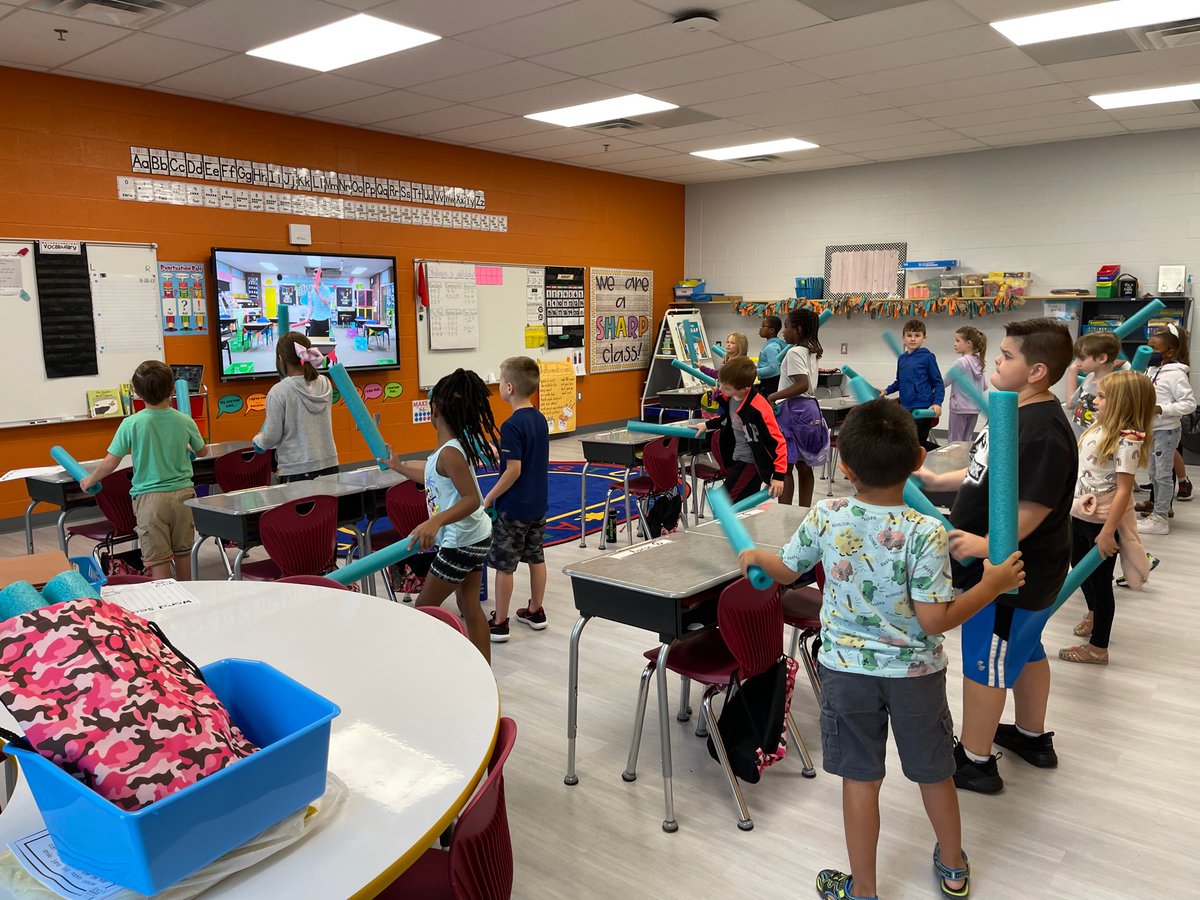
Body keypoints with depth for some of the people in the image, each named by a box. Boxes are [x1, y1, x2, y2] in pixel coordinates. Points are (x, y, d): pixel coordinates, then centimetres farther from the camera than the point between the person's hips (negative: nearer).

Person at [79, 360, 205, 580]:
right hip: (182, 493, 3)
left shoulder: (131, 424, -11)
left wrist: (90, 480, 11)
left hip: (150, 498, -3)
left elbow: (110, 463, -7)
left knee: (158, 559, 2)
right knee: (183, 552, 16)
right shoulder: (184, 421, -4)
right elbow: (200, 451, 13)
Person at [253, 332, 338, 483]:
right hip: (329, 465, 4)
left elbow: (271, 437, -5)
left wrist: (257, 440, 15)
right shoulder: (324, 384, 2)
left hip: (296, 471, -4)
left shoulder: (278, 392, -11)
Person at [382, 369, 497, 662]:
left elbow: (472, 499, -29)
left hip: (461, 543, -9)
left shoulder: (449, 452, -23)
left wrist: (436, 521, -41)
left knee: (424, 608, 5)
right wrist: (398, 466, 32)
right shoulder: (457, 444, 6)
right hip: (474, 538, 9)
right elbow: (434, 479, 22)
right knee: (470, 607, 15)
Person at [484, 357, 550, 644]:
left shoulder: (511, 426, -20)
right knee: (536, 558, 16)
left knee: (504, 565, 2)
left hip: (512, 507, -8)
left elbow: (514, 470, -23)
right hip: (538, 504, 8)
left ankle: (499, 623, 10)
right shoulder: (540, 419, 5)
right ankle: (535, 612, 28)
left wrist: (489, 498, -13)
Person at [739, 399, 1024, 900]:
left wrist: (755, 556, 23)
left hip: (847, 670, 1)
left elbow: (785, 571, 2)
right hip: (915, 672, 0)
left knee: (860, 778, 14)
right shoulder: (925, 533, -22)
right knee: (934, 773, 21)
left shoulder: (824, 518, -14)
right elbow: (934, 620, -20)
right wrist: (992, 586, -10)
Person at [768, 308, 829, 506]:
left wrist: (773, 397, -22)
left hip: (794, 409, -9)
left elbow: (802, 385, -25)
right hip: (809, 408, 9)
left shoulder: (794, 352, -14)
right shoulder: (810, 351, 13)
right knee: (804, 466, 11)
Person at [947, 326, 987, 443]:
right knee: (966, 441, 12)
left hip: (959, 407, -7)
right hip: (974, 408, 7)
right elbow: (985, 386, 11)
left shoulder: (961, 362, -14)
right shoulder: (978, 362, 7)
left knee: (955, 441, -1)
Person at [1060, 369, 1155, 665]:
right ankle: (1094, 613, 52)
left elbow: (1124, 490, -24)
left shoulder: (1127, 440, -22)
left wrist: (1107, 532, -23)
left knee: (1100, 579, 4)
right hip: (1080, 514, 8)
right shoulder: (1098, 427, 3)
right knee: (1079, 567, 25)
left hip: (1103, 521, -8)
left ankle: (1098, 648, 18)